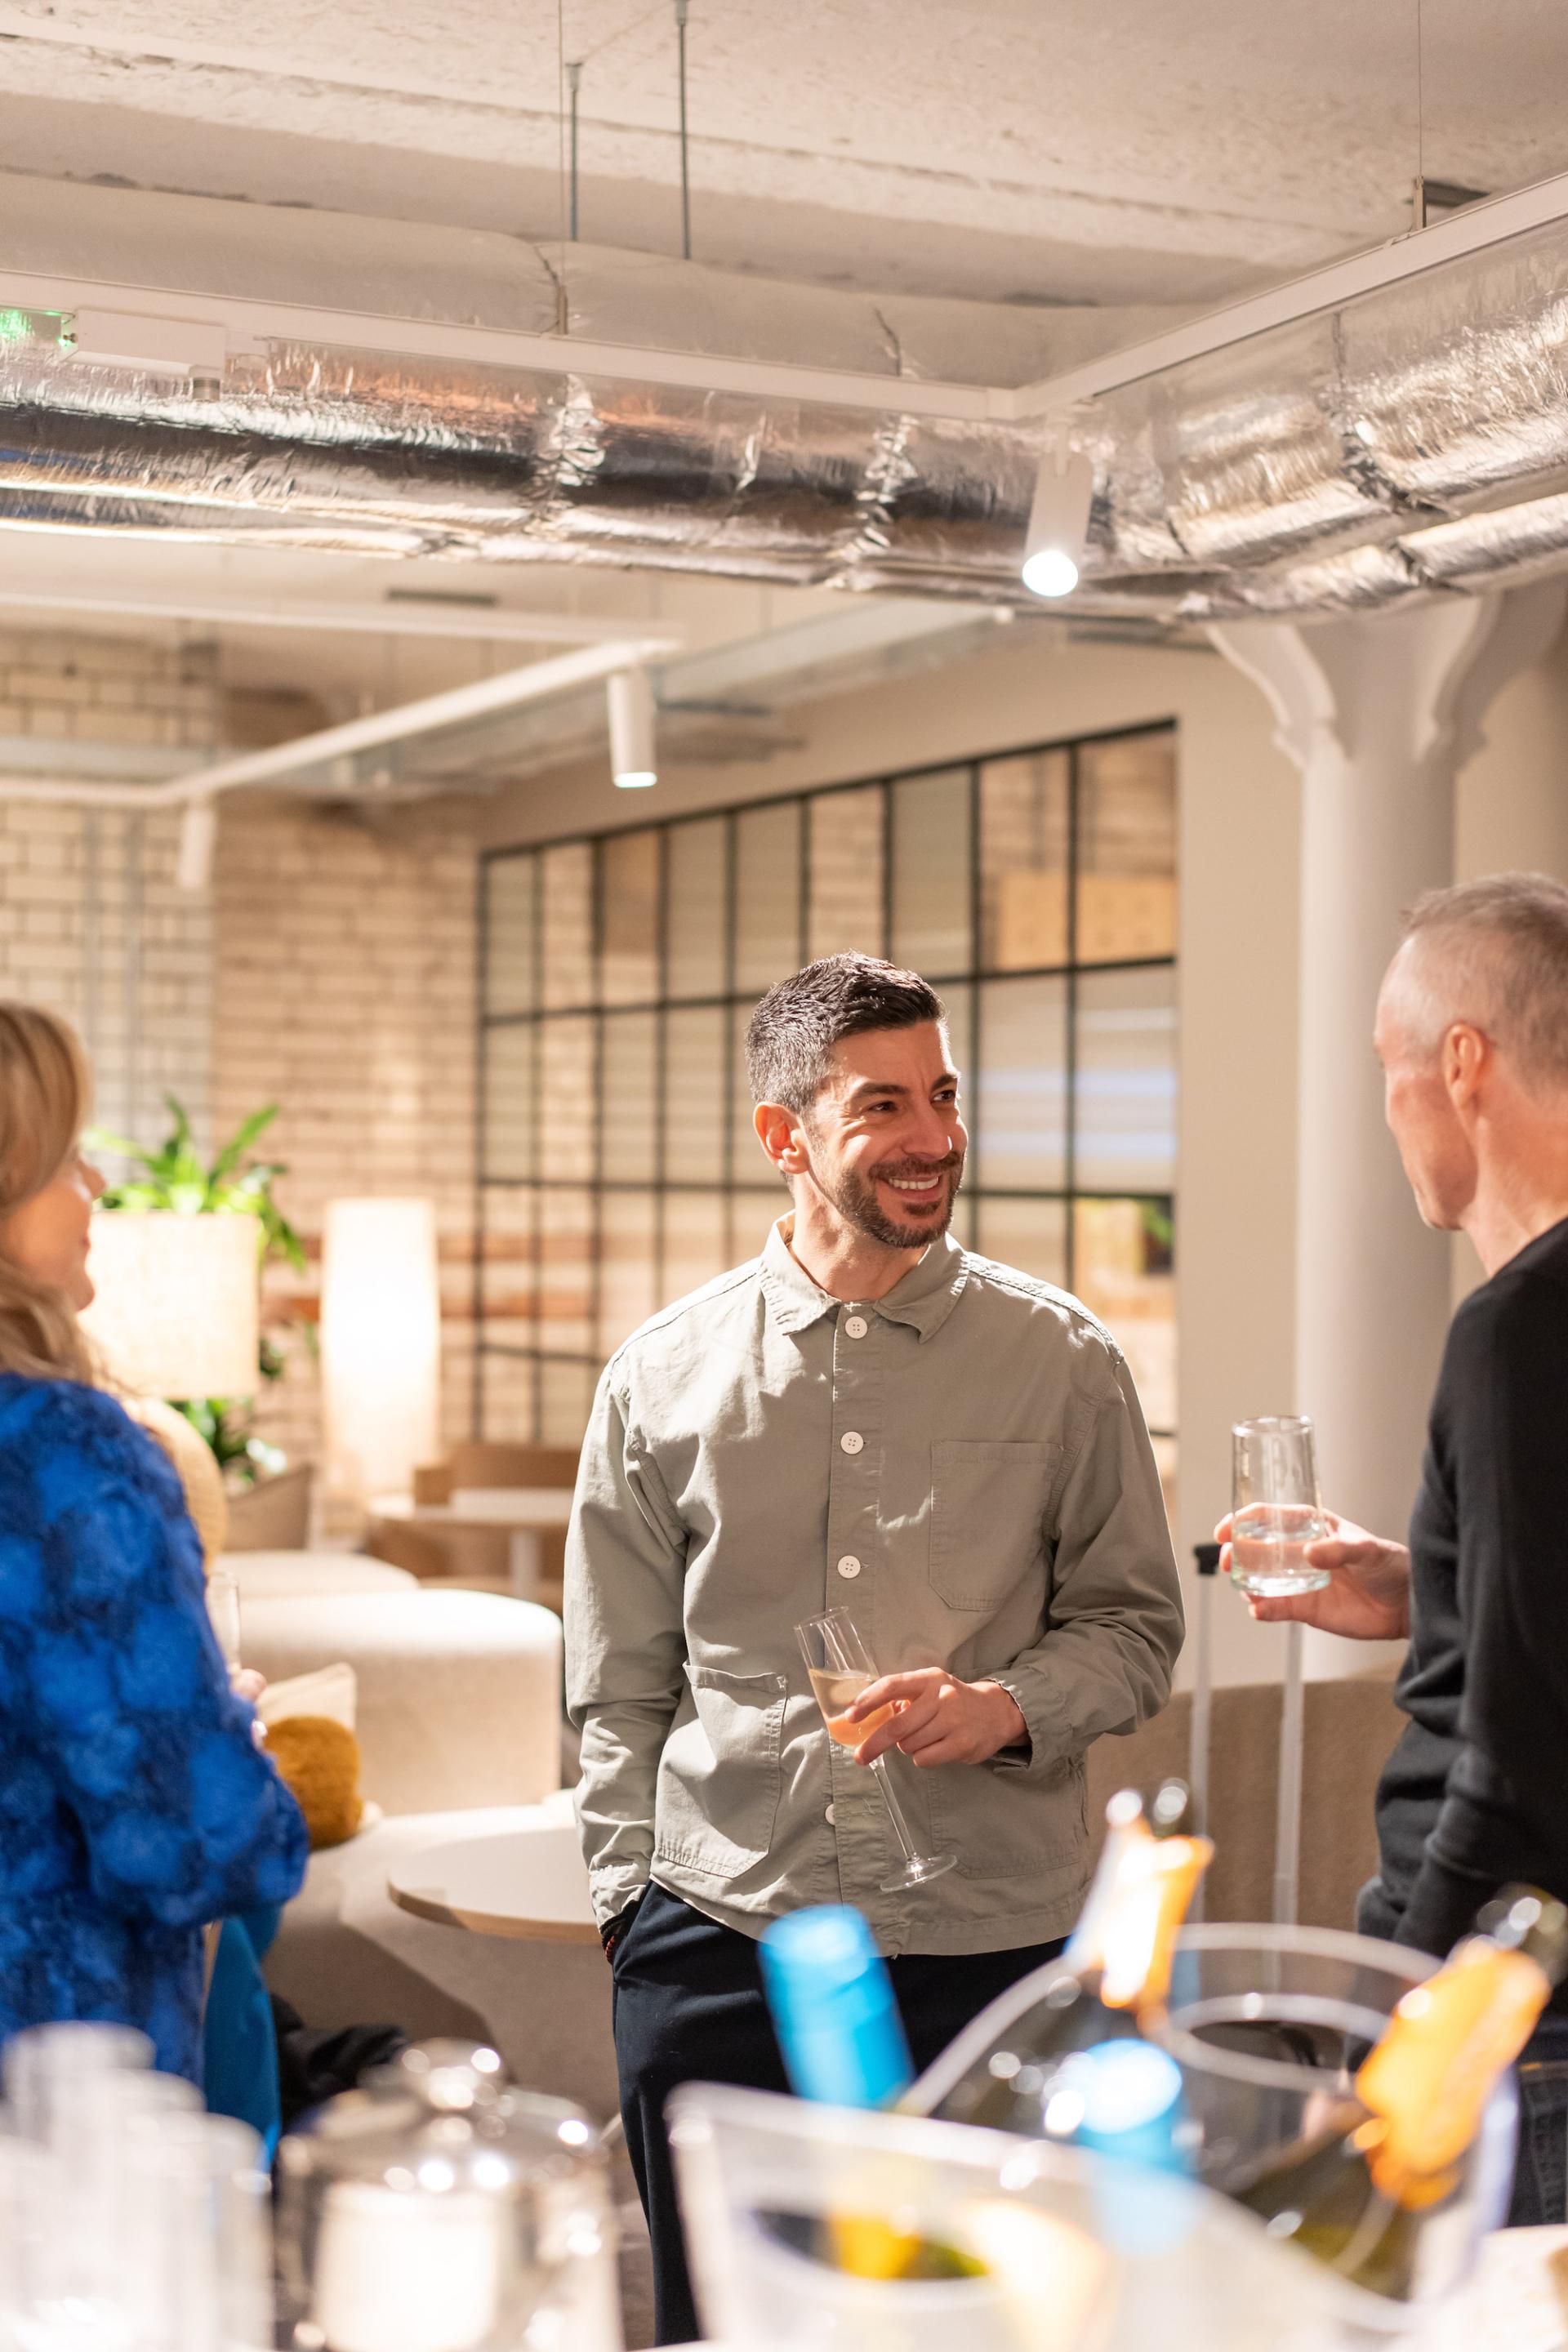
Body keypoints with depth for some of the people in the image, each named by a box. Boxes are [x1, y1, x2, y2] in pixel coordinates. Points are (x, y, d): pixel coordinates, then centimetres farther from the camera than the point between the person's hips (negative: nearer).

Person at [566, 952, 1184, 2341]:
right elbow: (620, 1688, 10)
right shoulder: (663, 1379, 4)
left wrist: (1009, 1707, -13)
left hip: (992, 1945, 0)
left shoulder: (1062, 1364, 2)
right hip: (719, 1951, 1)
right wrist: (631, 1898, 4)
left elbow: (1136, 1629, 6)